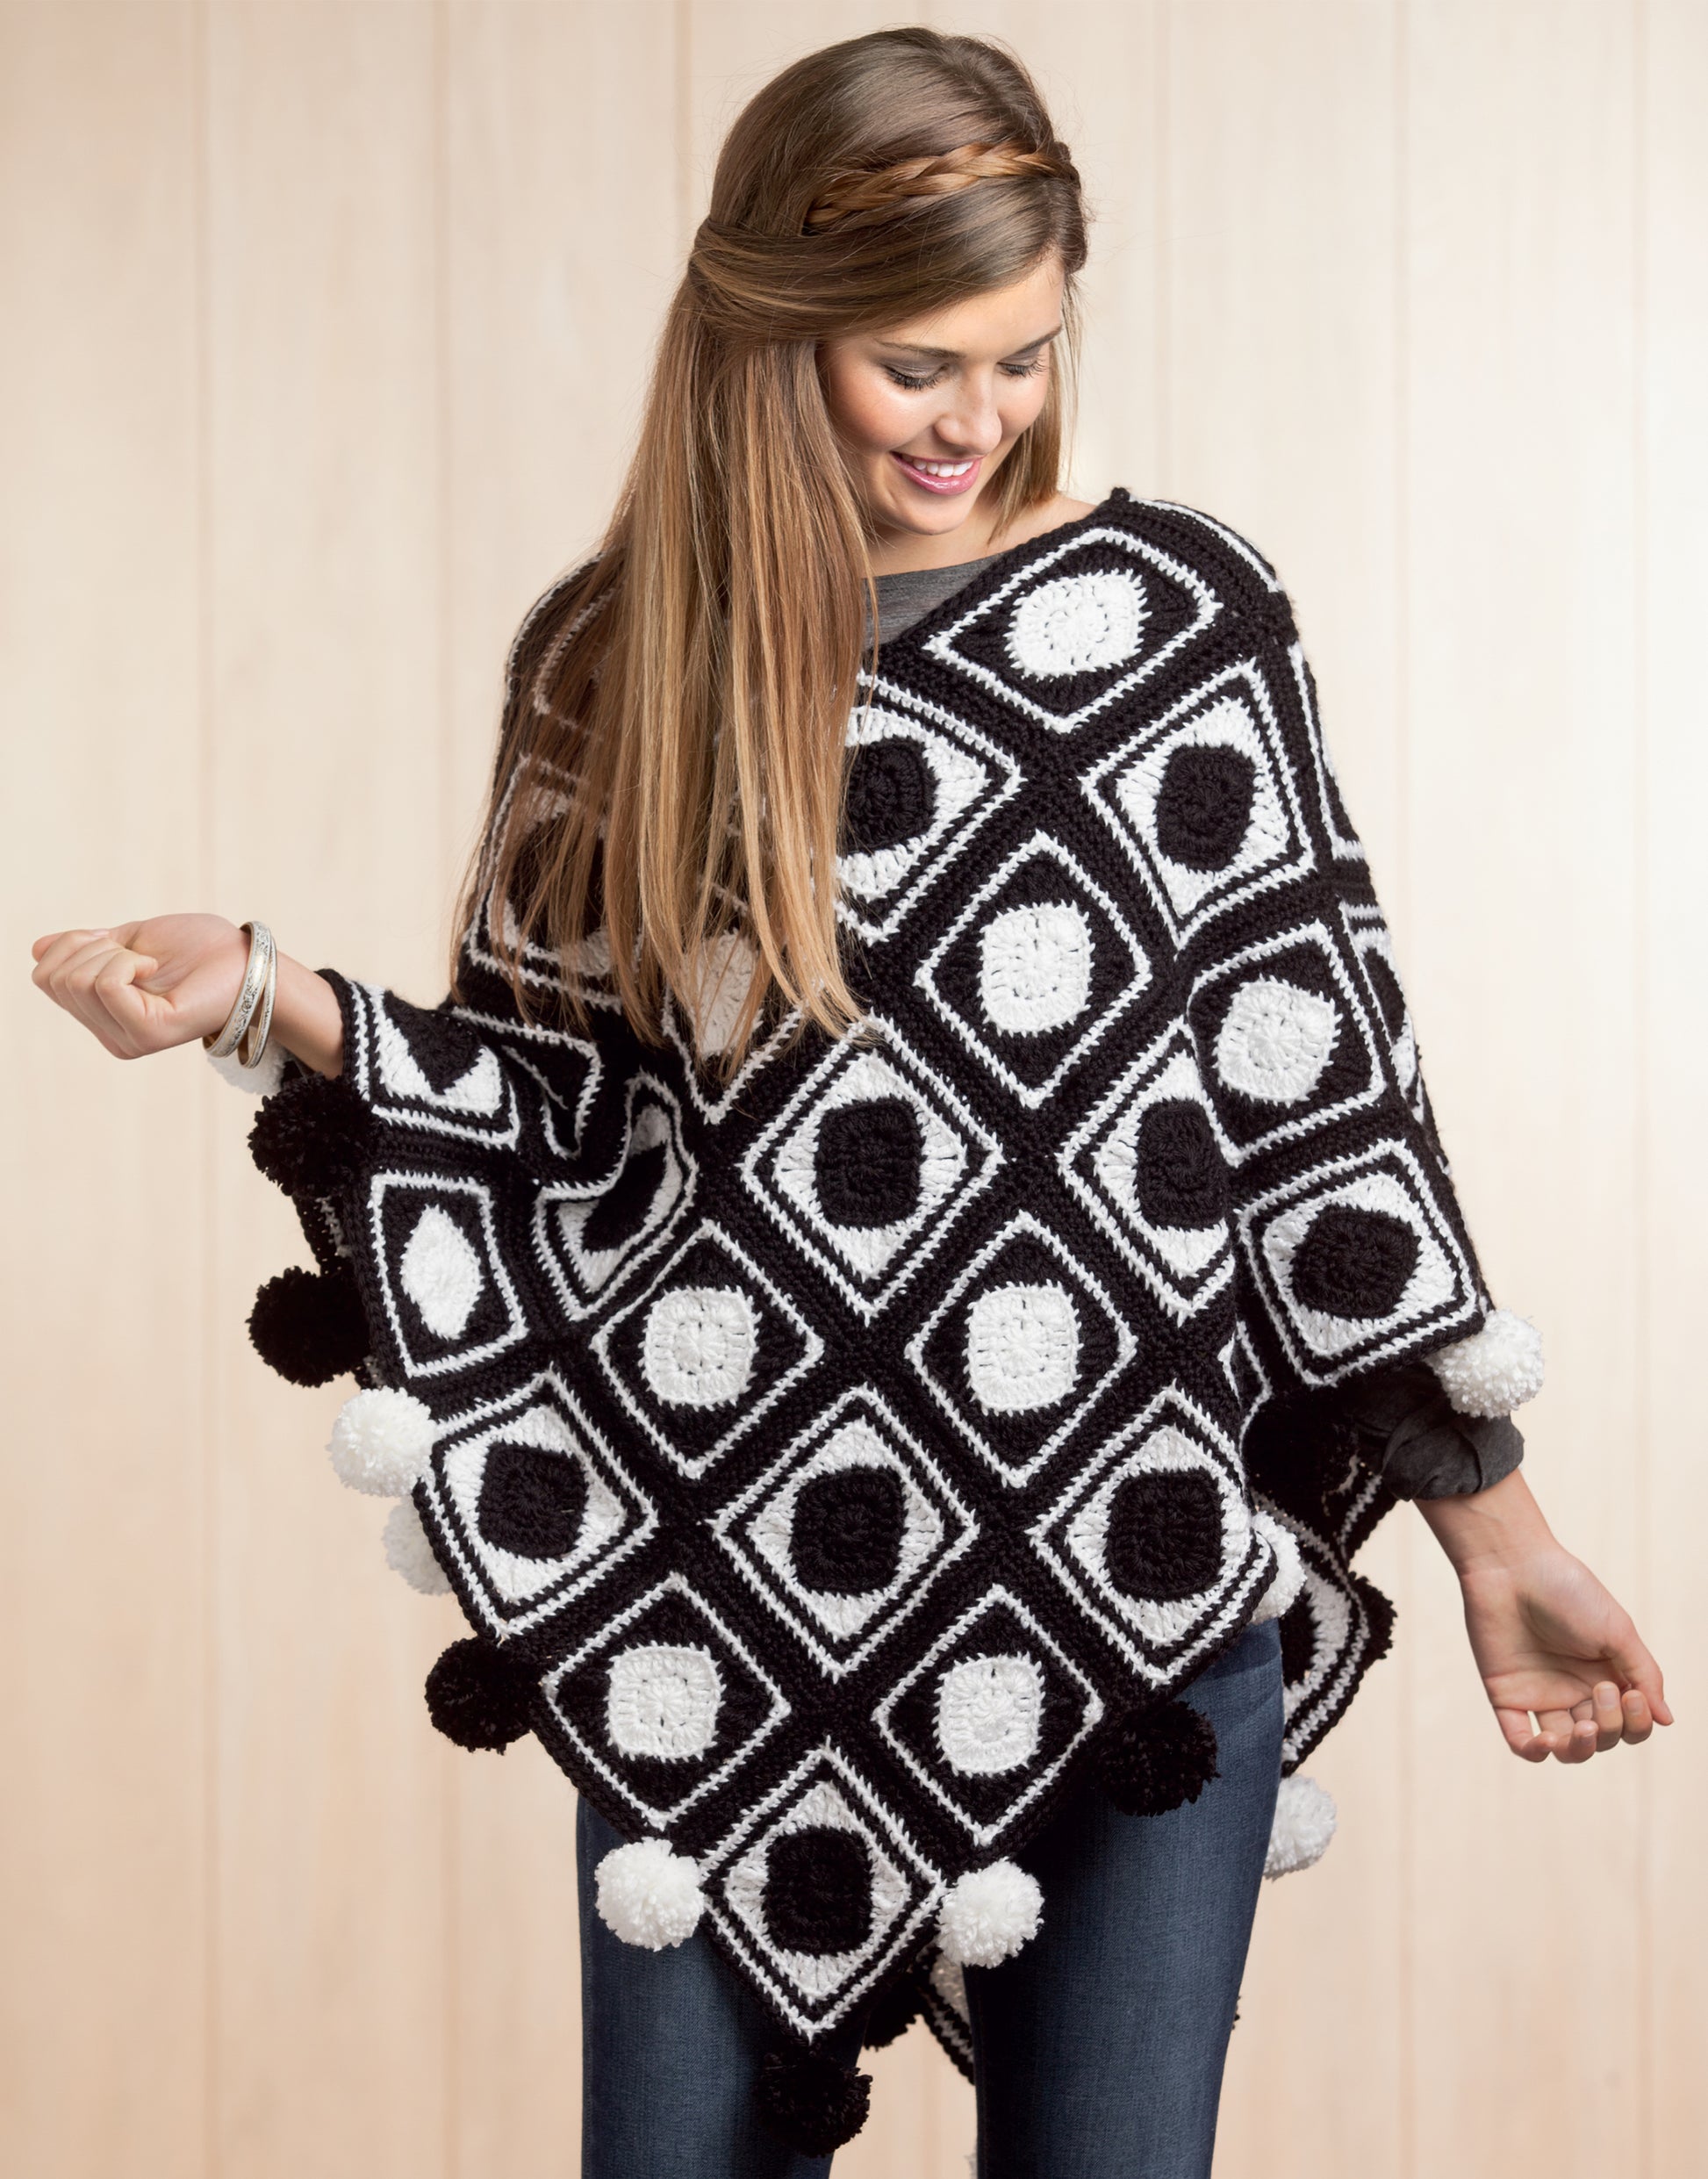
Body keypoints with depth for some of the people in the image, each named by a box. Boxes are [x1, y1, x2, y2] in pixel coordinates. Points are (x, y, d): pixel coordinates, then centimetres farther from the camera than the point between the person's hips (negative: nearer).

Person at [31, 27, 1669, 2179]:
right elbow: (565, 1112, 8)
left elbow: (1319, 1093, 1)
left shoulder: (1174, 614, -1)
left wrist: (1491, 1523, 2)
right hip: (718, 1597, 1)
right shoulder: (617, 657, 4)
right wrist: (269, 999, -8)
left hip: (1134, 1590, -1)